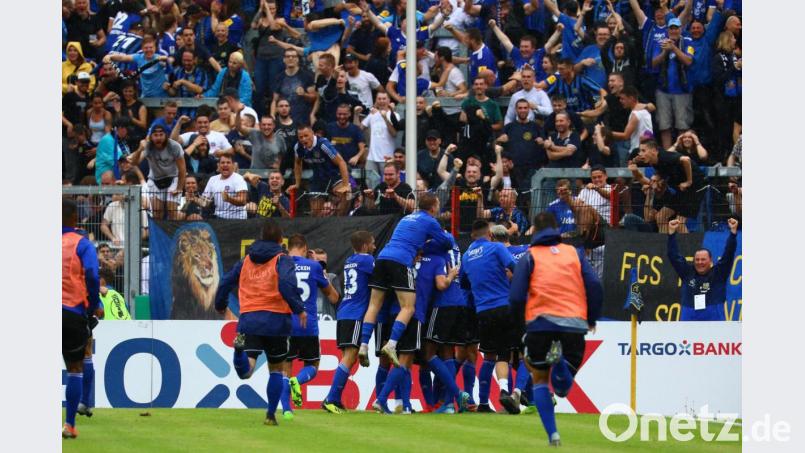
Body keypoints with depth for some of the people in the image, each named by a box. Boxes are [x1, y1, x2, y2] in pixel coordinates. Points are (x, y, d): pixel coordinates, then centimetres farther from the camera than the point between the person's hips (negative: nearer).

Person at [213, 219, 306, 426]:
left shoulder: (245, 261, 16)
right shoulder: (282, 260, 1)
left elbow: (226, 282, 18)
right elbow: (287, 284, -17)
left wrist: (220, 306, 34)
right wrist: (299, 309, -10)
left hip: (249, 321, 2)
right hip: (276, 320, -2)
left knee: (245, 371, -12)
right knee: (276, 370, 16)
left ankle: (240, 348, -43)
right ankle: (271, 415, 13)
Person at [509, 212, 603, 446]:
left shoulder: (530, 256, 9)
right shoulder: (575, 253, 15)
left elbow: (516, 297, 0)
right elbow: (595, 287, 3)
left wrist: (521, 322, 17)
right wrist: (591, 319, 15)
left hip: (540, 323, -1)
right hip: (574, 325, 1)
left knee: (539, 378, 17)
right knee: (563, 387, 11)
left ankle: (552, 434, -1)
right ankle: (559, 362, -25)